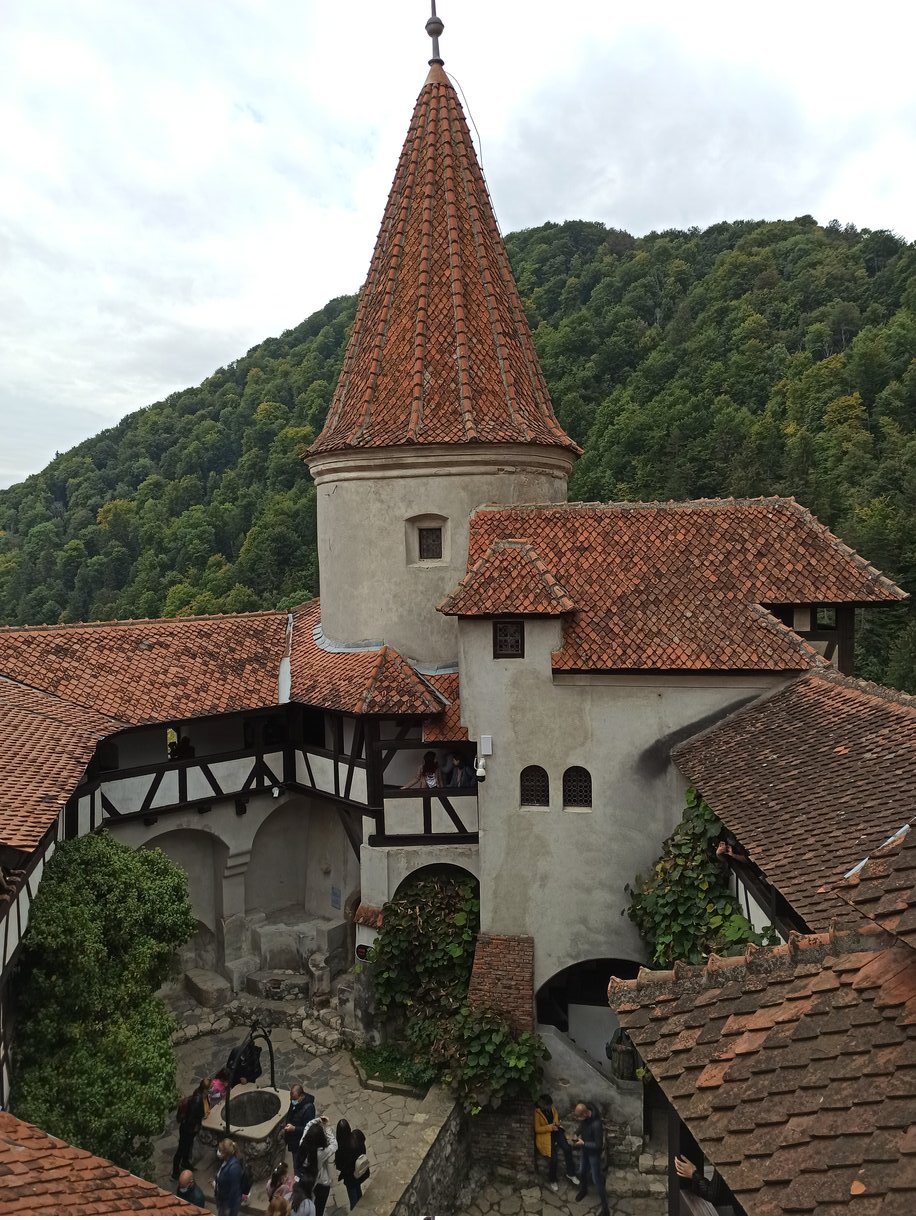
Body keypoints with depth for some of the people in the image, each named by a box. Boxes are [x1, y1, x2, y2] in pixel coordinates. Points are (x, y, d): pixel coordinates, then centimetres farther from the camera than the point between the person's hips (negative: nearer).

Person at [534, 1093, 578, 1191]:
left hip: (556, 1131, 5)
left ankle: (570, 1173, 2)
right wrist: (550, 1127, -23)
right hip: (545, 1135, -5)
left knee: (567, 1148, -17)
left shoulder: (551, 1107, -1)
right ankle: (552, 1180, 7)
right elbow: (537, 1129, -16)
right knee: (554, 1158, -19)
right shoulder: (537, 1112, -19)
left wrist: (556, 1123, -4)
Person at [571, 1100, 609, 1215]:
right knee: (582, 1171, 27)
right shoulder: (584, 1117, -17)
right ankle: (583, 1190, 56)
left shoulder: (596, 1124, -39)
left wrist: (583, 1143, -25)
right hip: (585, 1150, 7)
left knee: (597, 1180, 3)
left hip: (594, 1153, -7)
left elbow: (599, 1145, -30)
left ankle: (605, 1209, 19)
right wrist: (576, 1134, -11)